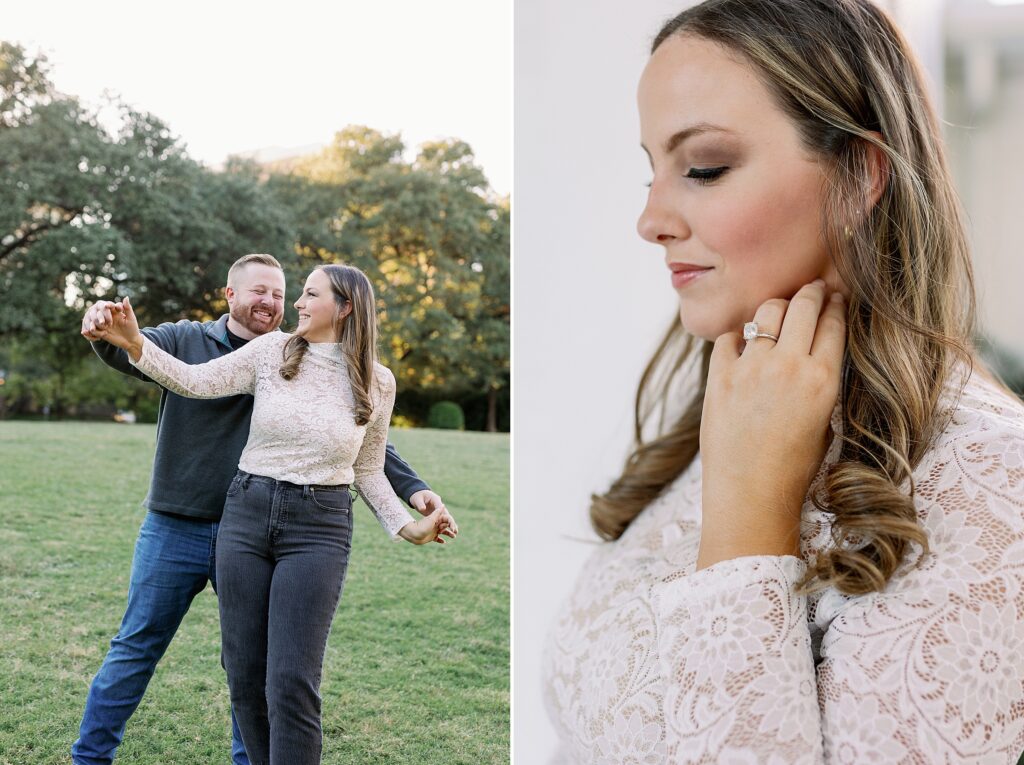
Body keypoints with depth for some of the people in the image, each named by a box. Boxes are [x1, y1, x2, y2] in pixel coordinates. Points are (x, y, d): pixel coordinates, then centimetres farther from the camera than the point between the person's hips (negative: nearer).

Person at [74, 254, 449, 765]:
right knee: (136, 650, 9)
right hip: (175, 530, -1)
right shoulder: (186, 341, 1)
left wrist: (412, 488, -8)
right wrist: (102, 331, -41)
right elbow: (131, 353, -17)